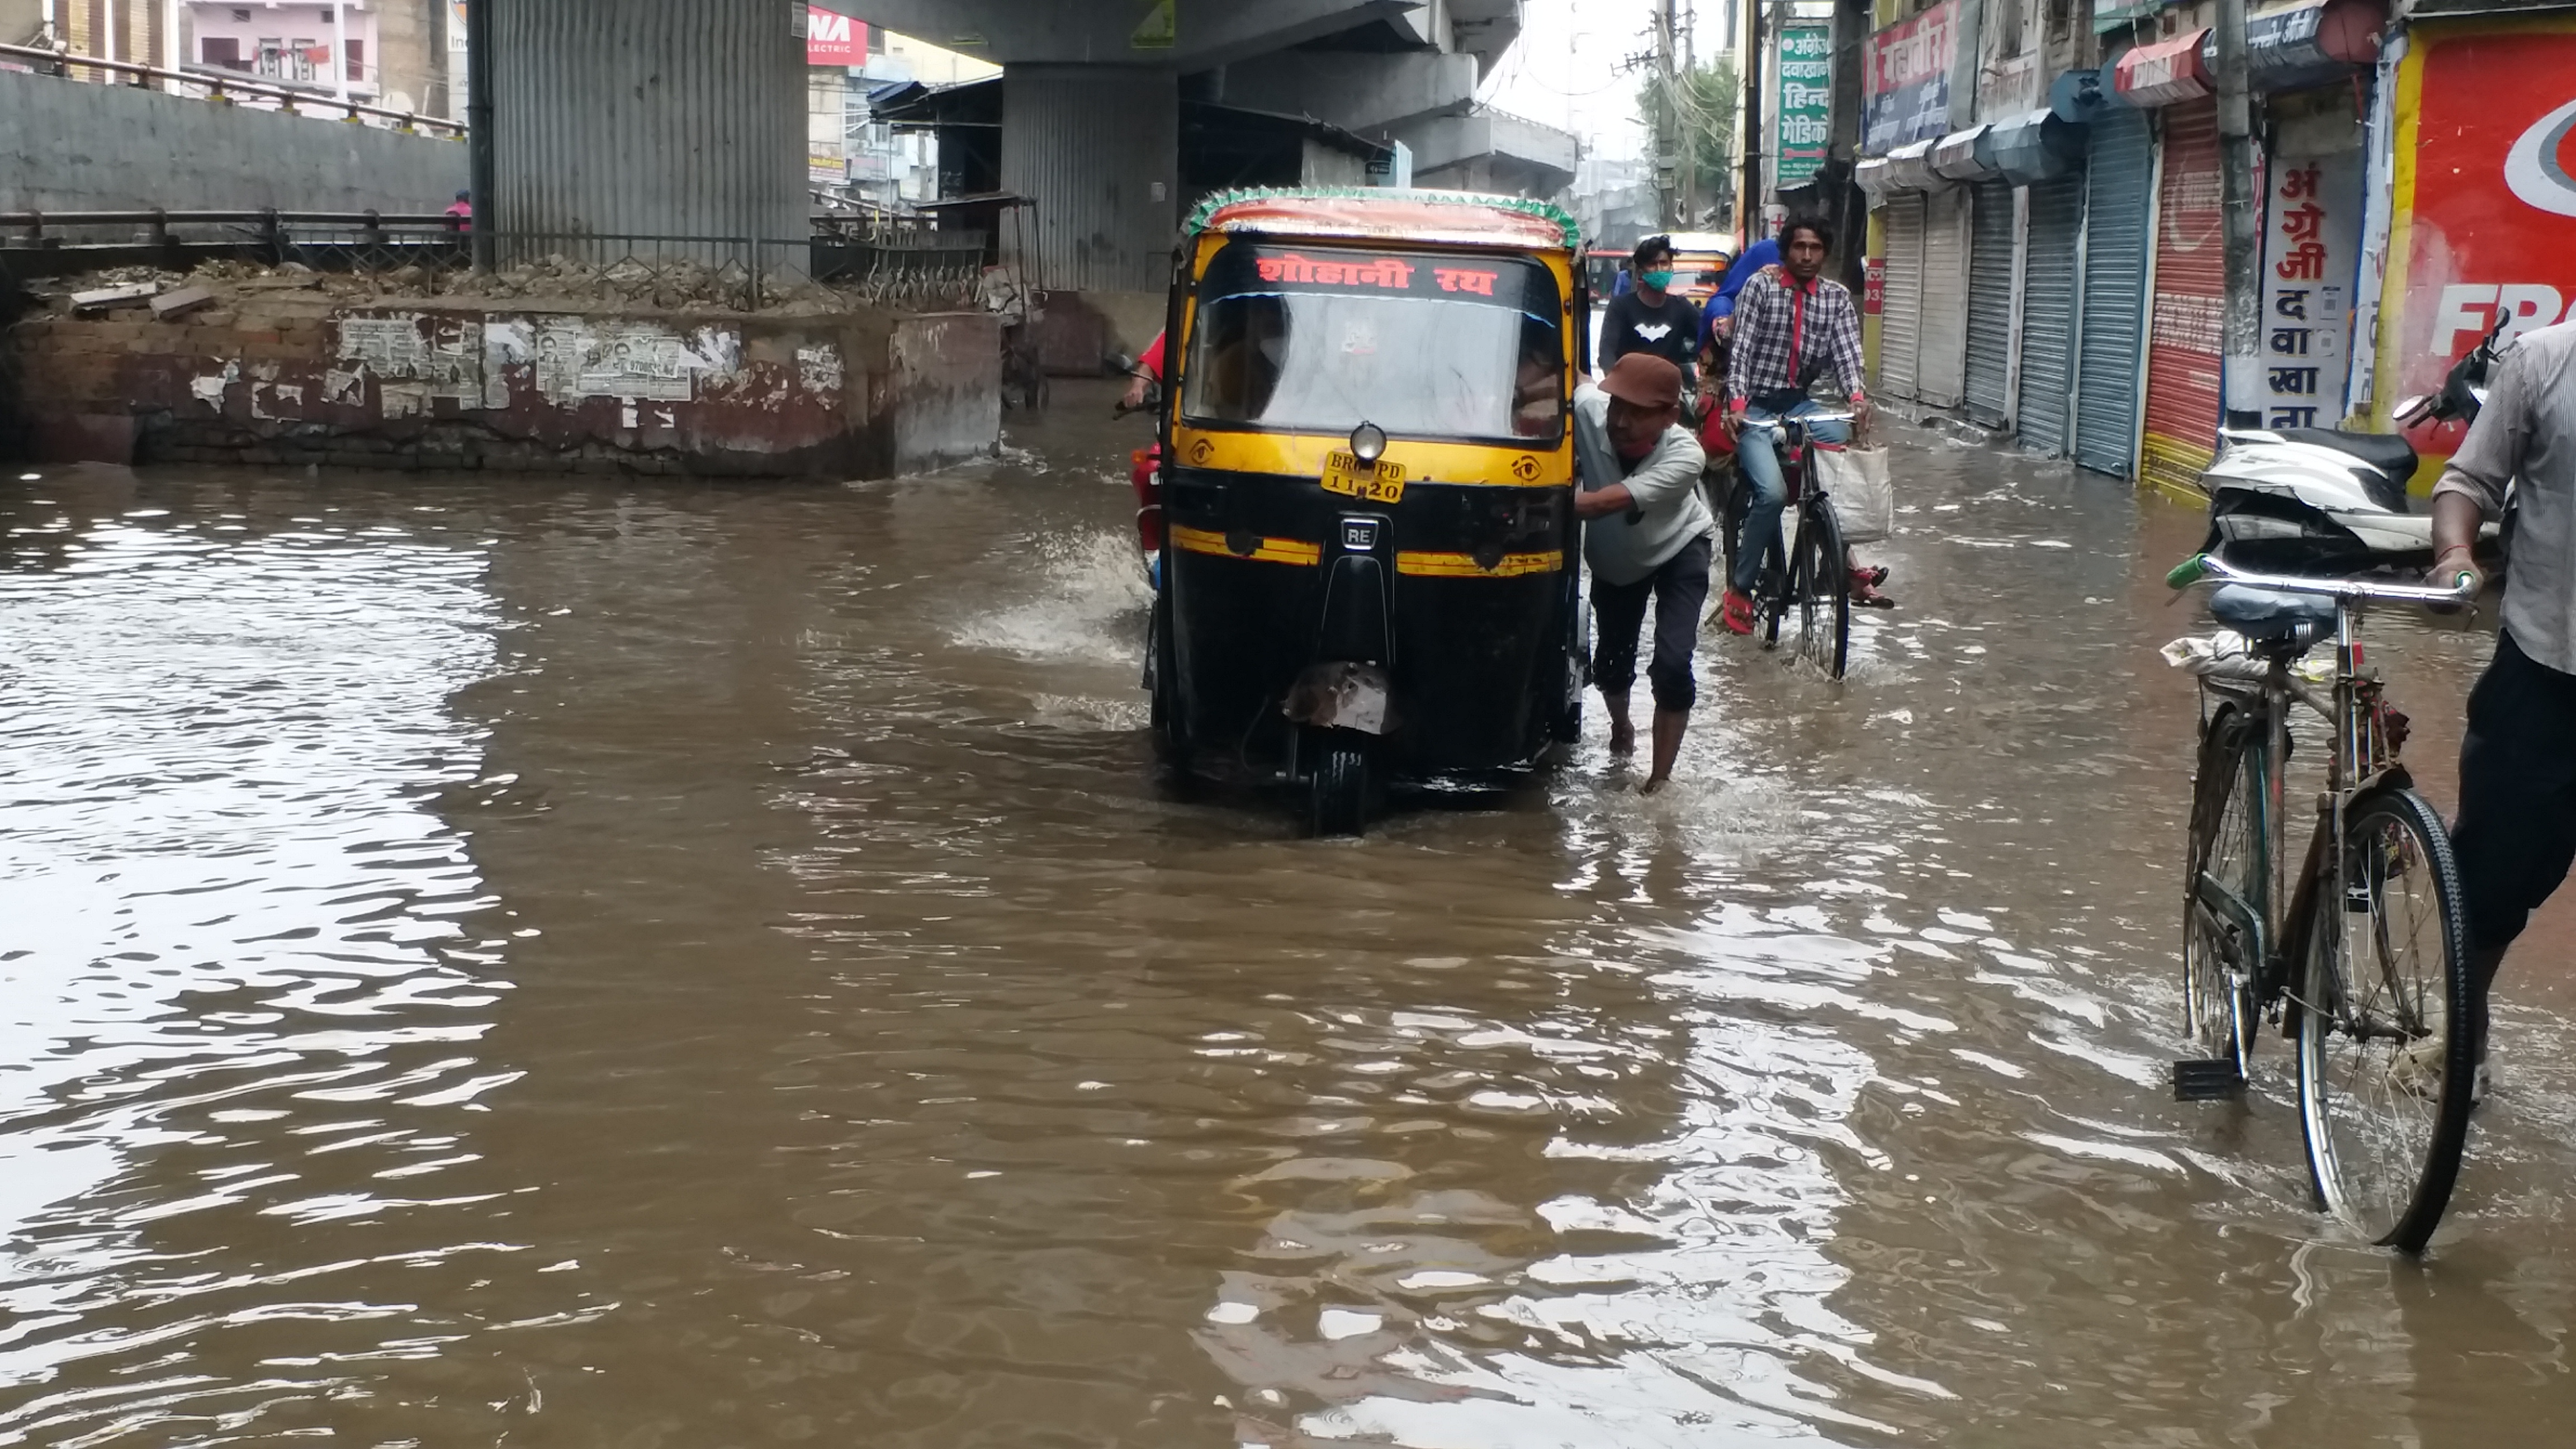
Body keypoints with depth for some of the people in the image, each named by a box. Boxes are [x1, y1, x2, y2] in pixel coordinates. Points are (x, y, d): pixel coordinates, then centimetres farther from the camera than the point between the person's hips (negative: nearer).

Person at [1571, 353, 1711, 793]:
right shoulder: (1589, 411, -34)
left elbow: (1604, 503, -49)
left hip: (1678, 550, -3)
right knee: (1611, 660, 14)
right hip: (1614, 559, 3)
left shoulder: (1684, 454, -40)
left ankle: (1661, 778, -5)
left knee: (1671, 665, -19)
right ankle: (1621, 728, 50)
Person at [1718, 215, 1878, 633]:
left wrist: (1857, 396, -28)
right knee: (1773, 492, -25)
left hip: (1799, 404, 4)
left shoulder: (1837, 297, 6)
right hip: (1756, 407, -4)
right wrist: (1736, 405, -27)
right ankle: (1740, 590, -9)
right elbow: (1740, 349, -12)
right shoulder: (1760, 286, -4)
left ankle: (1844, 563, -13)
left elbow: (1847, 350, -8)